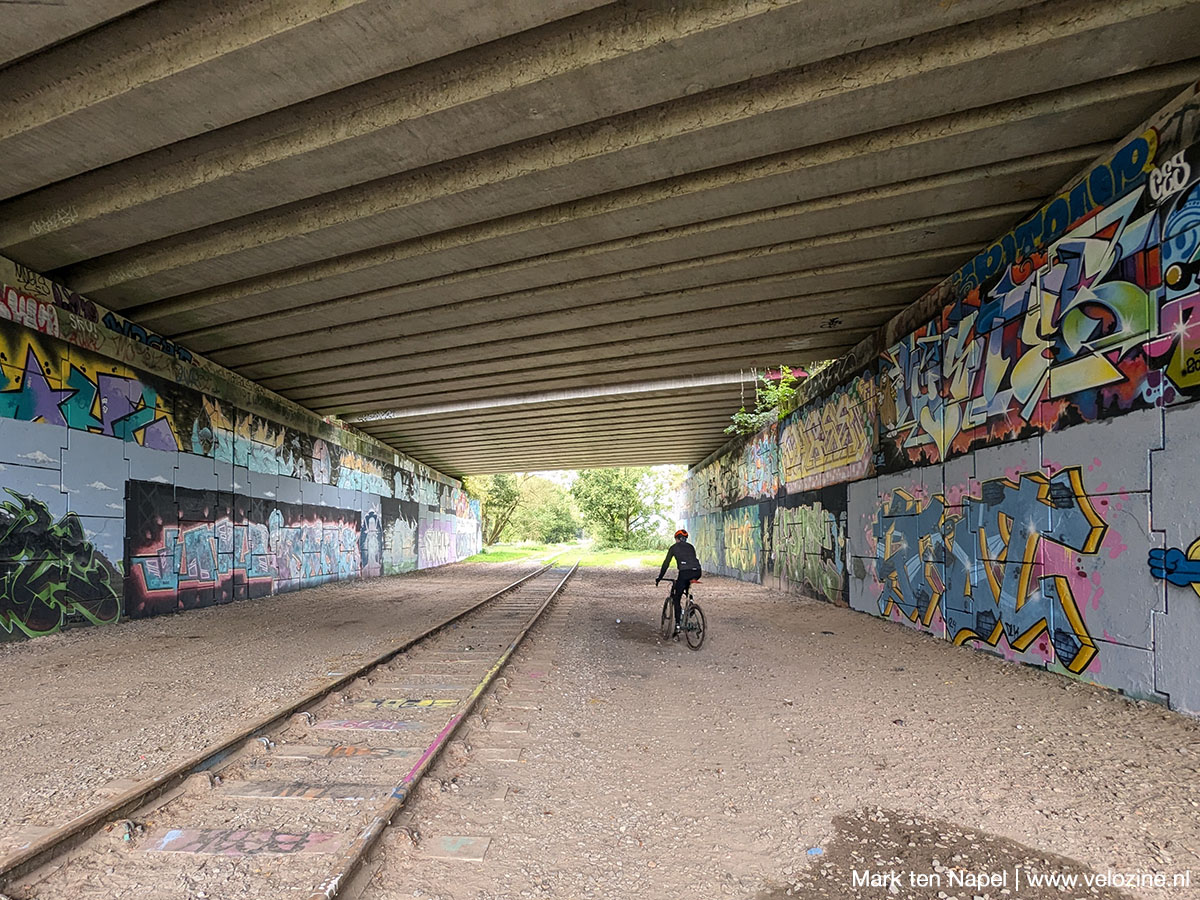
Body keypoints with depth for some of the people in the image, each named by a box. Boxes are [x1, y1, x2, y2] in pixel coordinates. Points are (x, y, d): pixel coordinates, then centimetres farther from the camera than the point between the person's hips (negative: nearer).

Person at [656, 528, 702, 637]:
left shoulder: (674, 547, 15)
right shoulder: (691, 547, 27)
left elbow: (666, 564, 15)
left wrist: (659, 578, 23)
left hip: (685, 572, -5)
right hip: (697, 572, 5)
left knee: (676, 598, 7)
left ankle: (678, 625, 1)